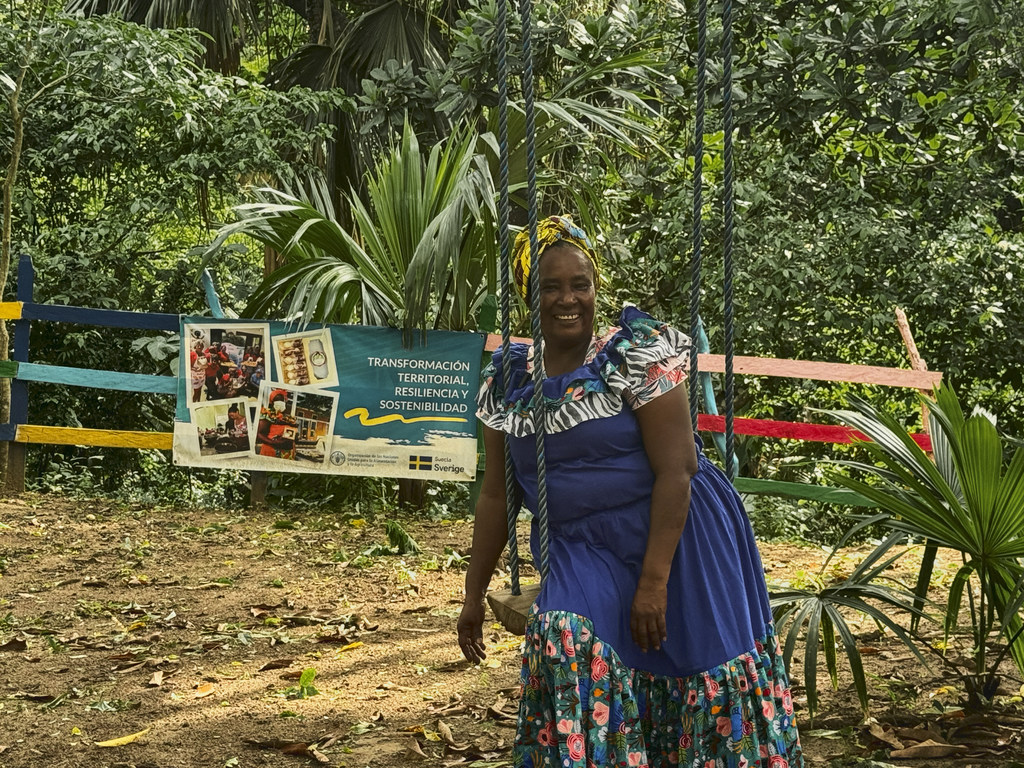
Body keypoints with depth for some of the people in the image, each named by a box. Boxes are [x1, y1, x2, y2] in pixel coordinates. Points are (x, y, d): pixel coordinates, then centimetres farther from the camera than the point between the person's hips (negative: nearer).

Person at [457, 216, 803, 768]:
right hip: (583, 551, 3)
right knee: (567, 640, -21)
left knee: (695, 677, 0)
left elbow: (676, 470, -17)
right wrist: (474, 594, 10)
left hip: (674, 537, -3)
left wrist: (654, 580, -21)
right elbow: (495, 495, 10)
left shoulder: (637, 354, -12)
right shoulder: (508, 382, 3)